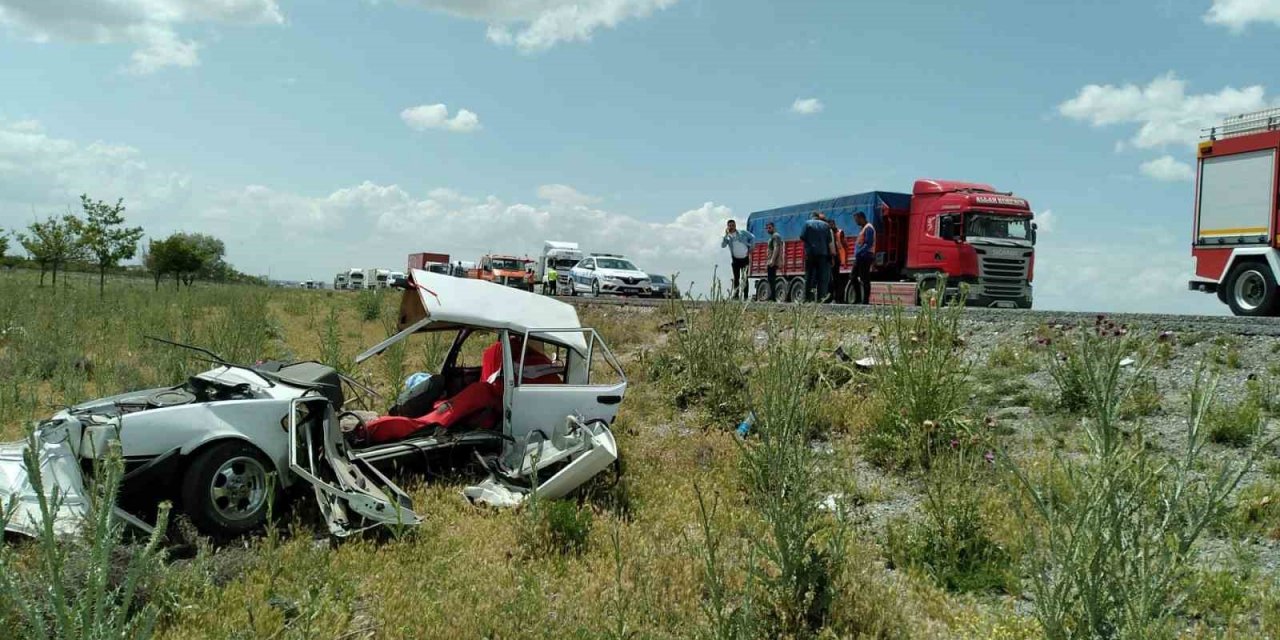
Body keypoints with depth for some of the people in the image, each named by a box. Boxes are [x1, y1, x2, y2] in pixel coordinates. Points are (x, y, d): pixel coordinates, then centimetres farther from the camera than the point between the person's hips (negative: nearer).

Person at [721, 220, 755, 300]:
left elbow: (752, 238, 7)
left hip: (745, 258, -1)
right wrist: (726, 235, -20)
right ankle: (735, 295, 8)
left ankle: (745, 296, 1)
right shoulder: (728, 237, 2)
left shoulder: (743, 232, 0)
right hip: (736, 260, 1)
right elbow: (723, 245, -14)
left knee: (744, 278, 0)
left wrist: (750, 248, 0)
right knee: (736, 278, 2)